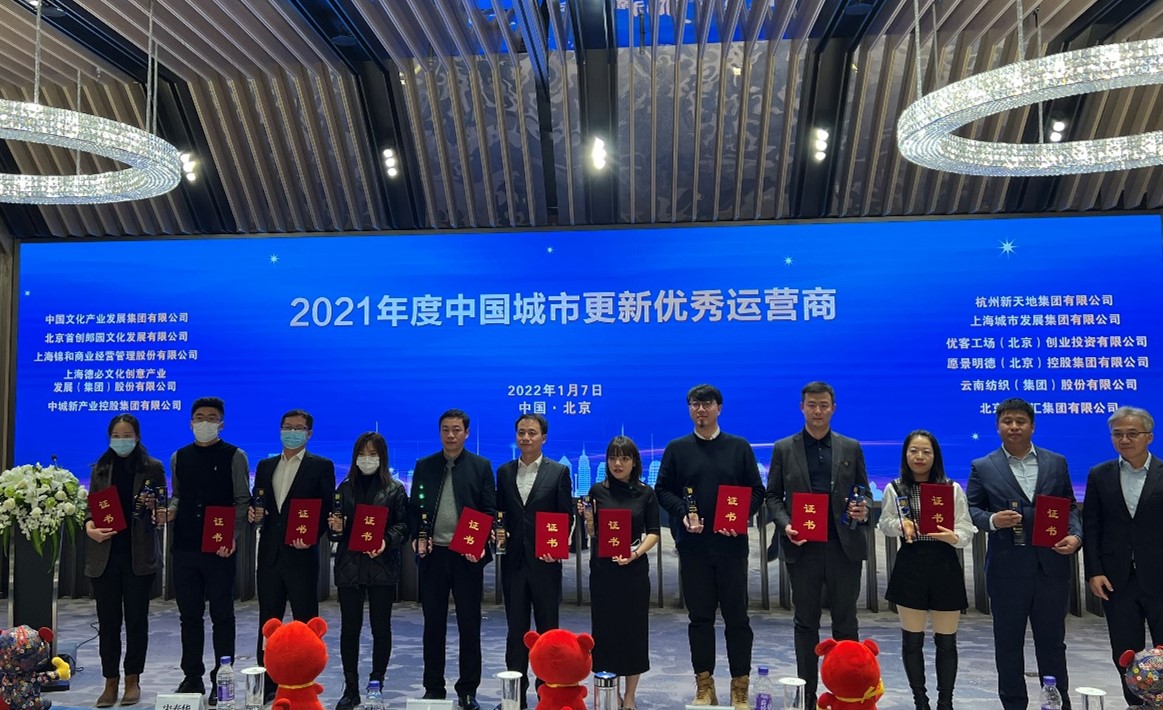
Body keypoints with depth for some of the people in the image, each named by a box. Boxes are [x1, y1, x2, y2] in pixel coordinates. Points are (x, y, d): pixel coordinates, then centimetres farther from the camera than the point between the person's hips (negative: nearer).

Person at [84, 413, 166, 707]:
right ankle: (111, 682, 14)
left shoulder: (153, 468, 4)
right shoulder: (100, 469, 11)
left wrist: (153, 505, -17)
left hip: (139, 554, -2)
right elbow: (91, 506, 12)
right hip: (105, 554, 2)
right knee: (107, 620, 5)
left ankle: (133, 680, 15)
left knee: (136, 619, 4)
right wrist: (89, 526, -8)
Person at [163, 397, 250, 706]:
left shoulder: (234, 456, -2)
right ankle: (192, 677, 24)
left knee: (222, 616, 3)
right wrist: (171, 509, -4)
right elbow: (178, 495, 18)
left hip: (219, 549, -4)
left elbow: (242, 501, -4)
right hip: (184, 547, 4)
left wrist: (232, 536, -15)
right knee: (189, 615, 12)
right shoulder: (179, 457, 11)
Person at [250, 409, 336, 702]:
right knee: (268, 621, 10)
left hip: (302, 554, -5)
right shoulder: (265, 466, 14)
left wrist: (311, 538, -17)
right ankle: (267, 684, 20)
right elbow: (257, 504, 17)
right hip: (270, 553, 5)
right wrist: (254, 514, -6)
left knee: (305, 621, 3)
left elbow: (327, 510, -4)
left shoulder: (322, 466, 0)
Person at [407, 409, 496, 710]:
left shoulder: (481, 466, 3)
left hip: (467, 555, -2)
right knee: (433, 625, 10)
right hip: (433, 554, 2)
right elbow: (414, 508, 9)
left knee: (469, 626, 5)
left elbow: (490, 510, 0)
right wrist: (417, 537, -6)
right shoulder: (424, 466, 9)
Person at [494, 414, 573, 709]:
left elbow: (566, 515, -2)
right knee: (516, 629, 9)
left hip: (545, 562, -2)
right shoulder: (504, 472, 9)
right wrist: (498, 534, -7)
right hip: (513, 561, 3)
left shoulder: (559, 472, 0)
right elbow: (499, 512, 12)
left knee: (547, 628, 7)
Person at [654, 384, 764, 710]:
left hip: (732, 544, 0)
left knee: (737, 616, 4)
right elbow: (662, 490, 6)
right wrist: (682, 513, -11)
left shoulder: (739, 447, 6)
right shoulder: (676, 449, 7)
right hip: (692, 545, 1)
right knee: (699, 616, 8)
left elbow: (757, 491, 4)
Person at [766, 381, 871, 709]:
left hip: (844, 546, 1)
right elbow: (773, 495, 5)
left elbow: (863, 492, 11)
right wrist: (785, 524, -11)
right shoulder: (783, 449, 4)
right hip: (803, 547, 0)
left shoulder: (851, 448, 7)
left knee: (845, 623, 7)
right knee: (805, 623, 8)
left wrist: (863, 510, -10)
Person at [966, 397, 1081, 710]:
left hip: (1051, 567, 2)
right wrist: (991, 520, -18)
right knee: (1008, 645, 9)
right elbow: (970, 509, 1)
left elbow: (1070, 506, 11)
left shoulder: (1057, 463, 8)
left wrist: (1075, 535, -6)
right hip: (1007, 570, -1)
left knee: (1052, 642, 12)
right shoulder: (982, 468, 1)